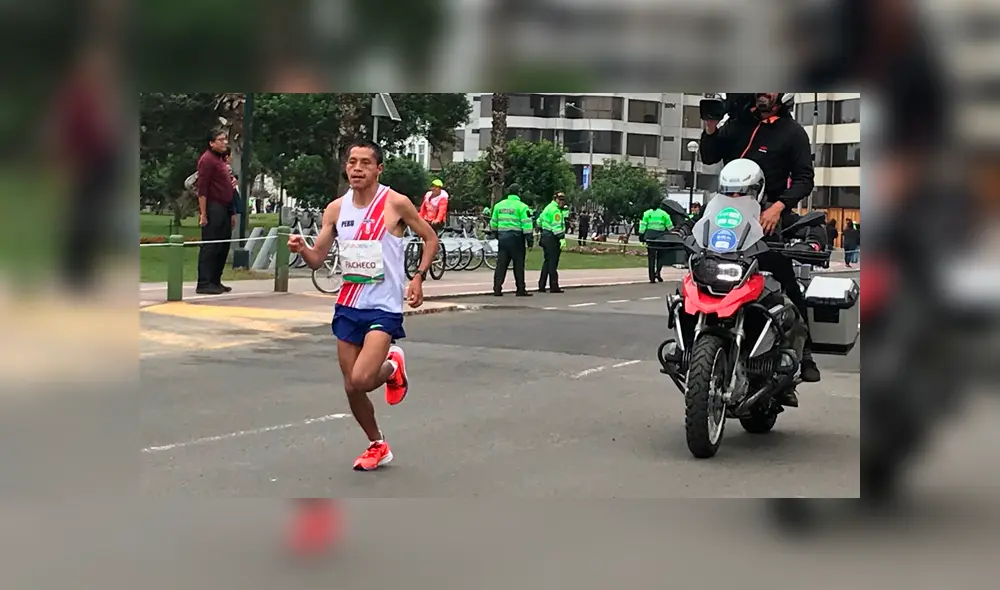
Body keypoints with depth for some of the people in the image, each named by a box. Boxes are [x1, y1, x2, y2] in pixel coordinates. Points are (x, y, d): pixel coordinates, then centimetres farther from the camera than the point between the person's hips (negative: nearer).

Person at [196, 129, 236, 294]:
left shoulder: (220, 159, 20)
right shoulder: (207, 159, -9)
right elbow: (202, 188, -15)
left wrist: (231, 202, 19)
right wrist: (203, 213, -20)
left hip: (224, 209, 9)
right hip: (213, 208, -9)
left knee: (223, 247, 11)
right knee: (209, 247, -8)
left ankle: (215, 281, 18)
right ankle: (204, 284, -7)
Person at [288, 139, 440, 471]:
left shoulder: (395, 203, -10)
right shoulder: (336, 209, 3)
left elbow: (431, 239, 1)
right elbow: (317, 259, 7)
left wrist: (419, 278, -10)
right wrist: (301, 249, -15)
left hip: (384, 306, -5)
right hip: (348, 306, 5)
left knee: (361, 380, -21)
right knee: (351, 388, 8)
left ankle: (393, 367, 14)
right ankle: (377, 447, 30)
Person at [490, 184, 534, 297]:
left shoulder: (498, 205, 11)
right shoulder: (521, 207, -7)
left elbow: (493, 223, 18)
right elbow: (526, 225, -11)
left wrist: (496, 235, 30)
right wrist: (530, 240, -7)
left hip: (502, 237, 5)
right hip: (516, 238, -5)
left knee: (501, 264, 5)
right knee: (518, 264, 2)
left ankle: (497, 289, 0)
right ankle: (520, 290, 5)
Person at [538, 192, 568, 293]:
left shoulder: (548, 208, 19)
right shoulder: (555, 210, -13)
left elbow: (539, 221, 28)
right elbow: (557, 226, -21)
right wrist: (562, 238, -24)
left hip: (545, 236, 10)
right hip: (552, 238, -10)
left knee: (547, 261, 14)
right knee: (553, 262, -7)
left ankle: (541, 286, 13)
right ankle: (554, 286, -6)